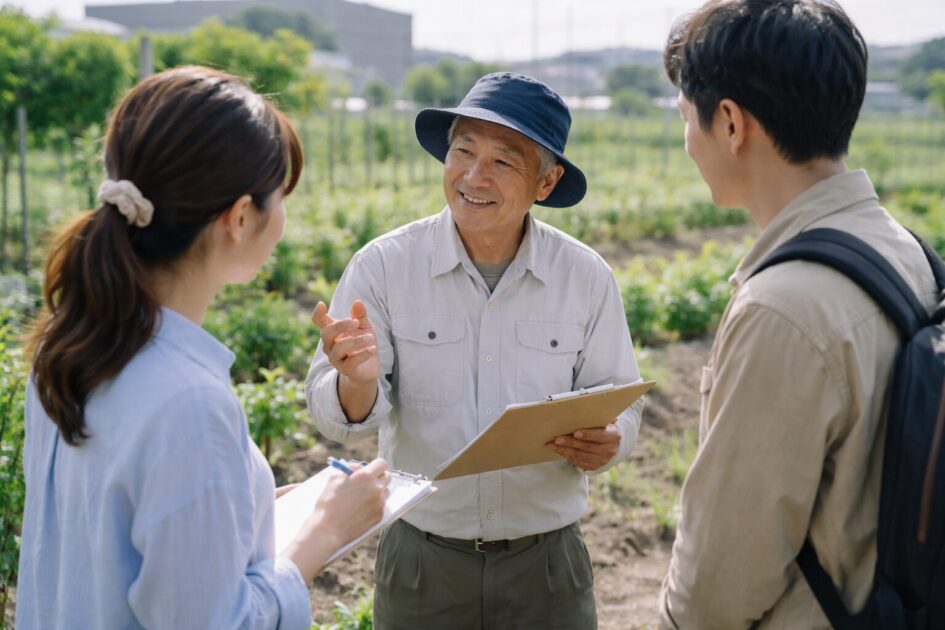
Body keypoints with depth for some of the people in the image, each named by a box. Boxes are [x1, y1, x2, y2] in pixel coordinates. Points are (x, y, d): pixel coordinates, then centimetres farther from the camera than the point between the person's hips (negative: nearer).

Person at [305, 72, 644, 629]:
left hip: (546, 562, 1)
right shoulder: (383, 265, -9)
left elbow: (621, 409, 2)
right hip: (422, 561, 0)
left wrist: (606, 443, -20)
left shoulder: (588, 278, -5)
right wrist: (358, 384, -34)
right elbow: (334, 416, -12)